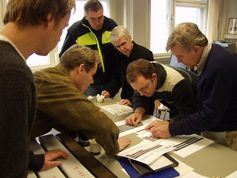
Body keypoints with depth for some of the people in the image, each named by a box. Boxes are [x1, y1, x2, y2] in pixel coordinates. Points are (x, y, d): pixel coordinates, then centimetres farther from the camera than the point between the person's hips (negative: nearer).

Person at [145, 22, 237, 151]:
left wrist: (172, 129, -22)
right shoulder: (207, 57, -3)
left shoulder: (220, 65, -29)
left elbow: (210, 114, -27)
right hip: (211, 129, 7)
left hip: (227, 136, -7)